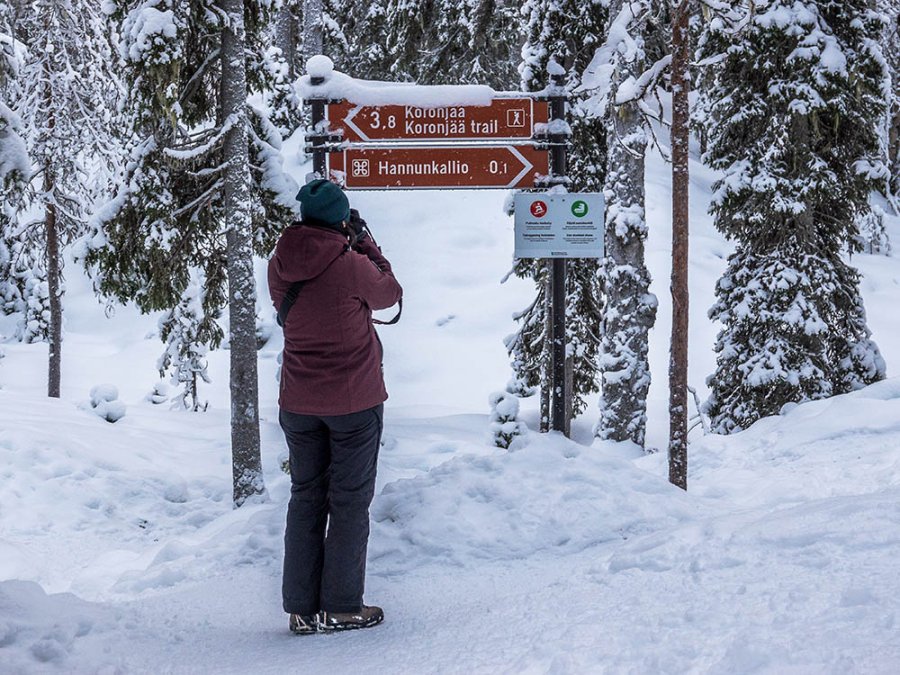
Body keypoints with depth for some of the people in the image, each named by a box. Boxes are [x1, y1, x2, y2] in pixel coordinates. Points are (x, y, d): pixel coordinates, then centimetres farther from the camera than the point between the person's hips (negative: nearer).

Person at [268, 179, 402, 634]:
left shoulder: (279, 267, -4)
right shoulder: (352, 267, -18)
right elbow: (390, 294, 0)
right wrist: (366, 244, 9)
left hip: (298, 404, 4)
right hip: (354, 401, -4)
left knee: (305, 499, 12)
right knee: (350, 502, 6)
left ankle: (302, 609, 14)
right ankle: (342, 607, 10)